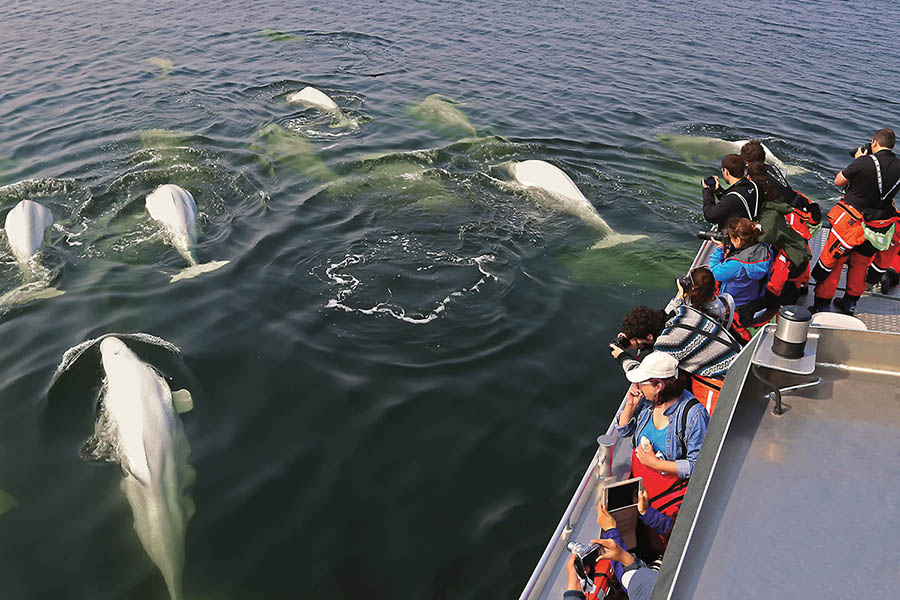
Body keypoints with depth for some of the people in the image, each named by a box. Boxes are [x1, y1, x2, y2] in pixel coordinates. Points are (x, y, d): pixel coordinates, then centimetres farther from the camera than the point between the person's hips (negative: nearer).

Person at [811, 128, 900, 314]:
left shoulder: (865, 162, -18)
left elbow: (838, 181, -5)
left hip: (851, 222, -5)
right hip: (879, 227, 5)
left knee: (831, 261, 6)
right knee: (860, 264, 21)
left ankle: (821, 306, 10)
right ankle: (850, 304, 35)